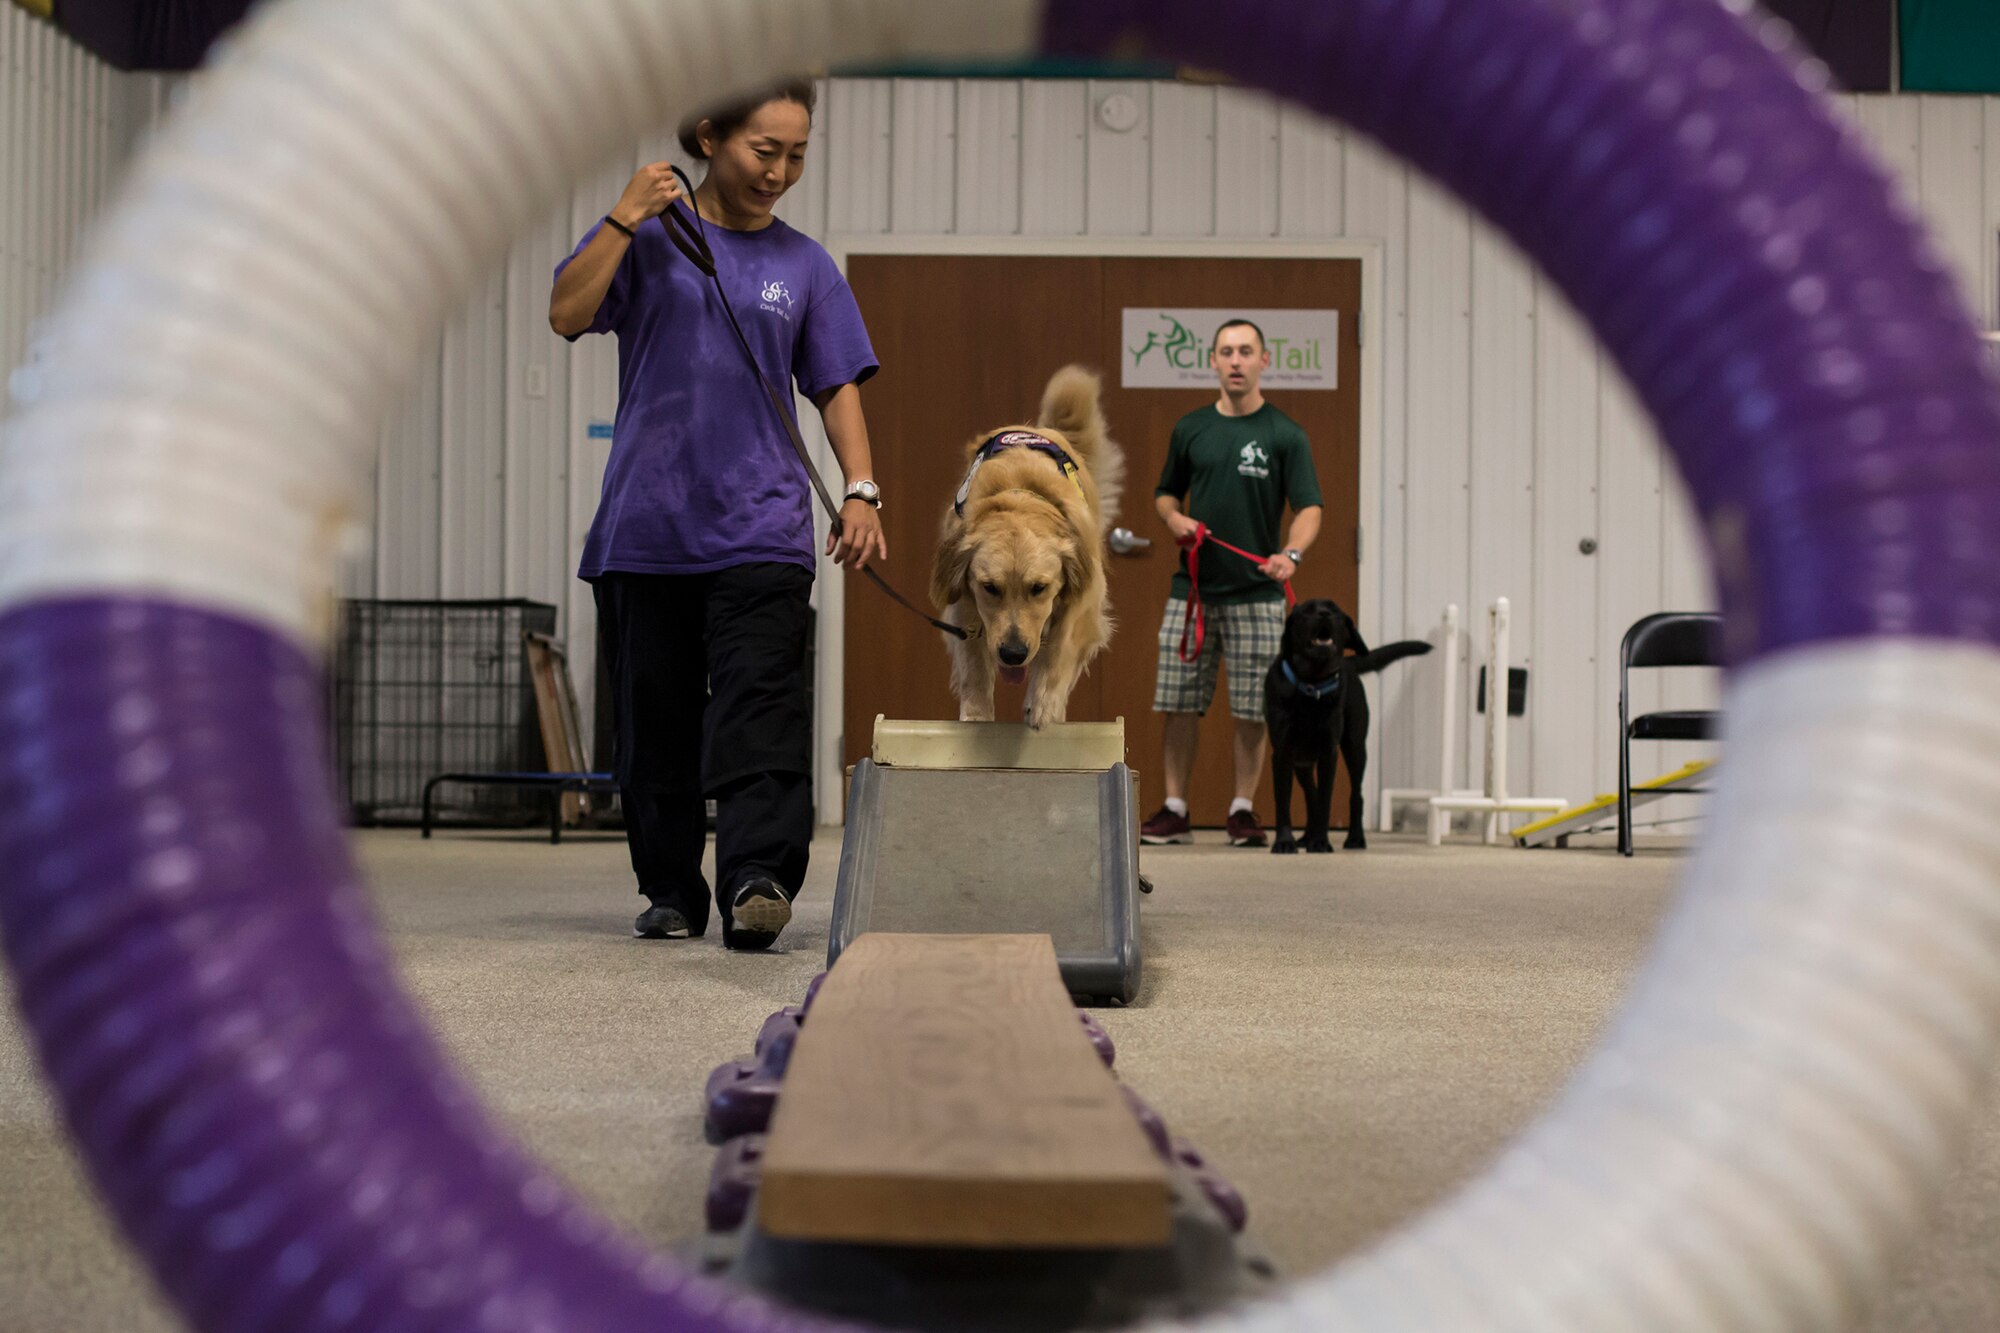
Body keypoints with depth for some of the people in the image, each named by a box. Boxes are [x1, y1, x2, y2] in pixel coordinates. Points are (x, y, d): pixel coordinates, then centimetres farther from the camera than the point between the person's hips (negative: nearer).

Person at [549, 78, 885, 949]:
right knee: (655, 721, 6)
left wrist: (861, 491, 0)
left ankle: (756, 879, -24)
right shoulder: (647, 236, 6)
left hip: (760, 526, 0)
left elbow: (837, 387, 13)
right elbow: (566, 314, -7)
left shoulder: (803, 263, 12)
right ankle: (671, 893, 17)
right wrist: (626, 216, -12)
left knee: (758, 710, -16)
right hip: (646, 525, 0)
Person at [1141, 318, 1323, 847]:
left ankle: (1243, 810, 12)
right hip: (1192, 588, 3)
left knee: (1253, 709, 1)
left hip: (1256, 593, -3)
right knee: (1180, 704, 3)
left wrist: (1291, 553, -26)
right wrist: (1174, 518, -3)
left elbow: (1308, 507, -7)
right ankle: (1175, 809, 10)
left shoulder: (1285, 435, -1)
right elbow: (1165, 492, 20)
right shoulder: (1190, 429, 9)